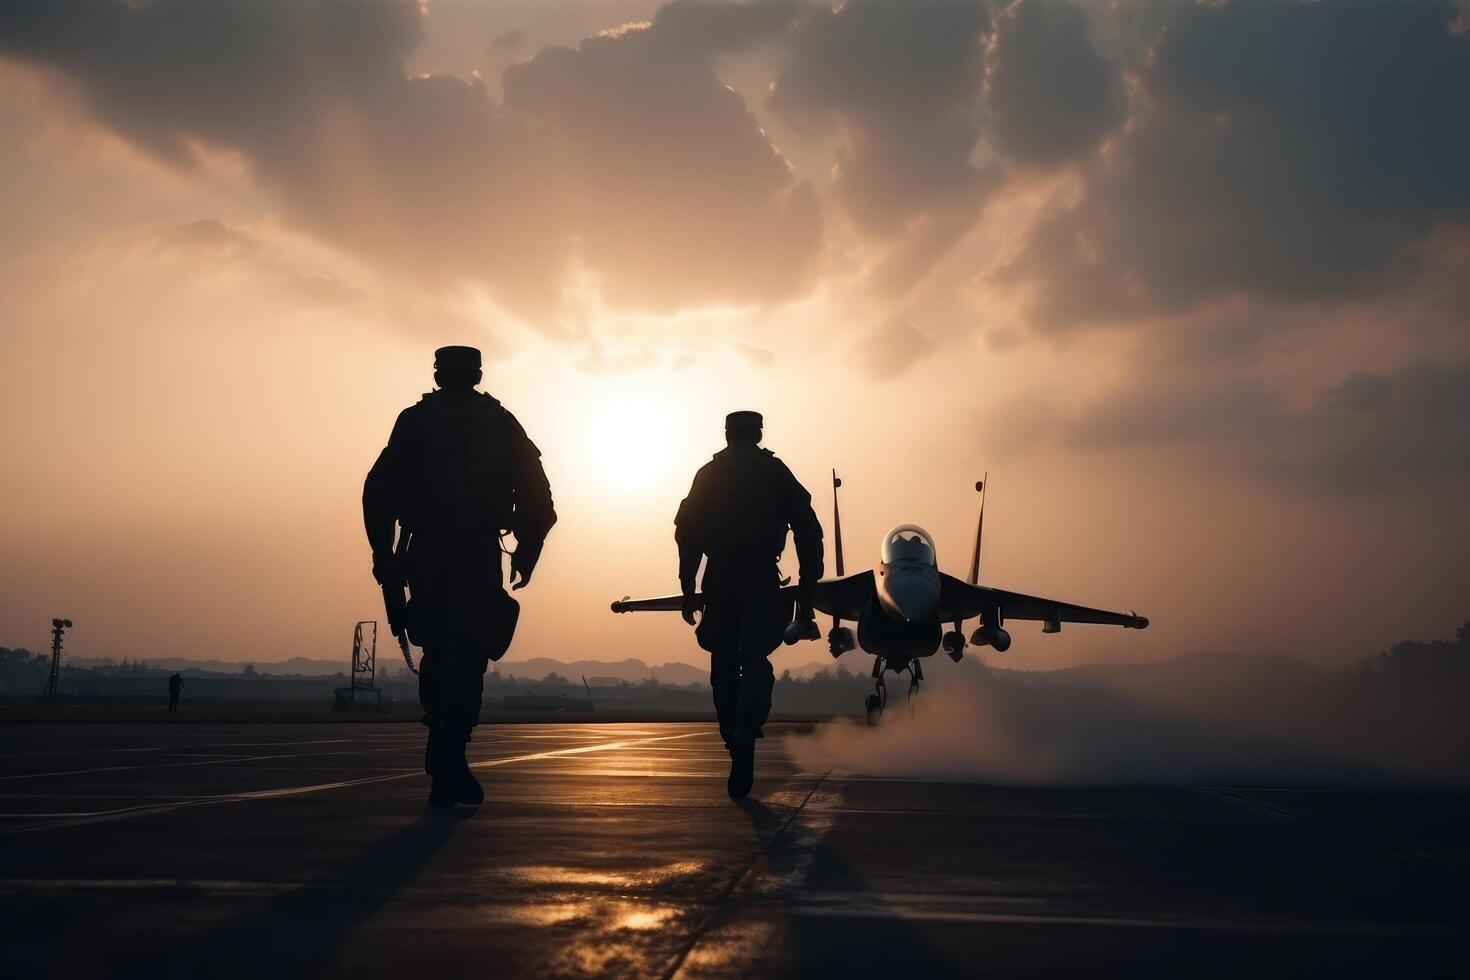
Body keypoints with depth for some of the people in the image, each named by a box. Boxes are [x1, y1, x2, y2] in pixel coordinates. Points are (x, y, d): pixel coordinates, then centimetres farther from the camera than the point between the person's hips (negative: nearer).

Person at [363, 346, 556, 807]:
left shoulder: (414, 420, 9)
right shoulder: (501, 423, 10)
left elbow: (379, 490, 2)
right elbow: (536, 495, 6)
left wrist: (383, 555, 6)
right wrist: (526, 553, 13)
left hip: (427, 555, 1)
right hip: (480, 557, -1)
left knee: (437, 654, 16)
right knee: (467, 659, 0)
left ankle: (446, 757, 11)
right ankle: (448, 765, -13)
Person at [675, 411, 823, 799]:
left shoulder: (708, 475, 12)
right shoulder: (776, 473, 8)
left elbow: (687, 532, 5)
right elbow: (808, 531, 2)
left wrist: (688, 589, 7)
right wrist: (806, 590, 5)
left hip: (719, 582, 1)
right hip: (762, 584, -1)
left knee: (724, 665, 15)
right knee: (754, 664, -2)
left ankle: (734, 740, 23)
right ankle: (744, 742, -23)